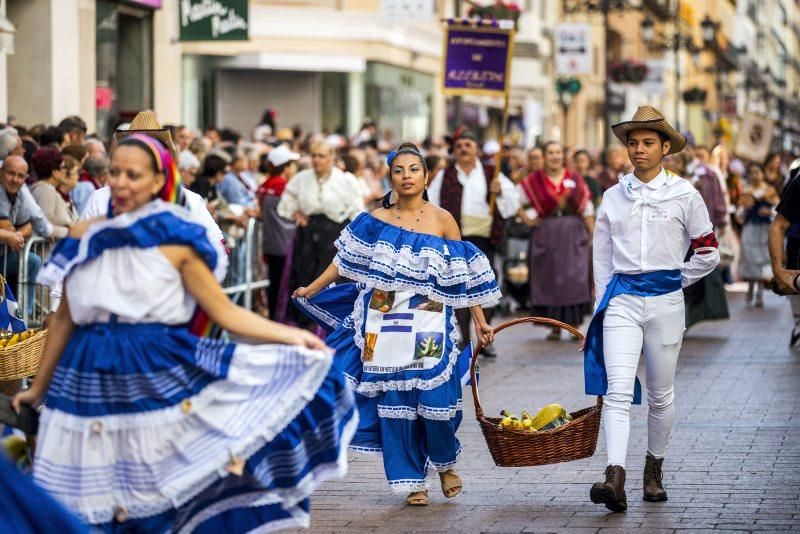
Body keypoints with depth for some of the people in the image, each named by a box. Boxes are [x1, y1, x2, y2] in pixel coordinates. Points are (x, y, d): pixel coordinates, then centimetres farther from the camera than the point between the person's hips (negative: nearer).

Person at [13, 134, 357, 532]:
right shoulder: (83, 238, 5)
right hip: (92, 379, 3)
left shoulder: (176, 241, -4)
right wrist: (38, 388, 19)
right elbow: (65, 318, 13)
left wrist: (291, 336, -14)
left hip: (161, 375, -3)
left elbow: (225, 312, -4)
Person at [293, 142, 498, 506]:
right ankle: (412, 480, 13)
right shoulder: (375, 221, 6)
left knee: (435, 396, -8)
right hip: (385, 326, 1)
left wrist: (480, 321, 3)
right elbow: (345, 262, 7)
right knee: (394, 402, 1)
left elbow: (463, 276, 4)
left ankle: (445, 461, 21)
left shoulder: (442, 220, 3)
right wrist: (311, 291, 1)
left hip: (429, 328, -1)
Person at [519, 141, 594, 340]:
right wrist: (526, 219, -1)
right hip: (546, 236, 0)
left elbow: (587, 209, 7)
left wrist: (593, 235, 3)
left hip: (574, 235, 0)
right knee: (549, 279, 0)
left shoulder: (575, 179, 6)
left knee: (576, 278, -9)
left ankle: (575, 325, -5)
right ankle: (555, 326, 7)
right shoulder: (534, 181, 3)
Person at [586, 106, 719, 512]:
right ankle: (615, 481, -24)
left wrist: (674, 283, 9)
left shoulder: (684, 195, 0)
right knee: (618, 391, -14)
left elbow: (707, 253, 7)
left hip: (665, 301, -1)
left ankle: (654, 470, 28)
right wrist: (601, 307, 10)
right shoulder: (613, 197, 8)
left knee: (661, 393, 9)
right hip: (622, 299, 1)